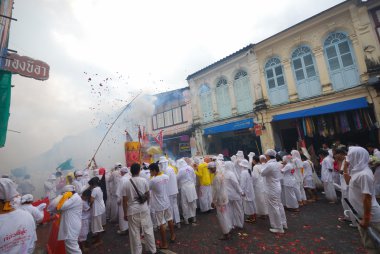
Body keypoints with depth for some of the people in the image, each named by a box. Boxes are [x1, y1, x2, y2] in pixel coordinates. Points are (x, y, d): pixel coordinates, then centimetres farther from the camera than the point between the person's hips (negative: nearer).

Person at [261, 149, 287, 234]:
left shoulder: (269, 165, -25)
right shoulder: (278, 164, 2)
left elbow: (262, 173, -12)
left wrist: (264, 165, -2)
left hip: (272, 189, -9)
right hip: (277, 187, 9)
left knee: (274, 207, 3)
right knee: (279, 205, 21)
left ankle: (279, 228, 15)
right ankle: (283, 223, 35)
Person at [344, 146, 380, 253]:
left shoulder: (364, 174, -26)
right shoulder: (358, 171, 2)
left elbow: (367, 197, -26)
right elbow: (349, 182, 19)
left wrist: (366, 219, -21)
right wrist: (346, 167, 7)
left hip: (370, 215, -9)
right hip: (362, 212, 9)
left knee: (371, 243, 7)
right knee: (368, 241, 23)